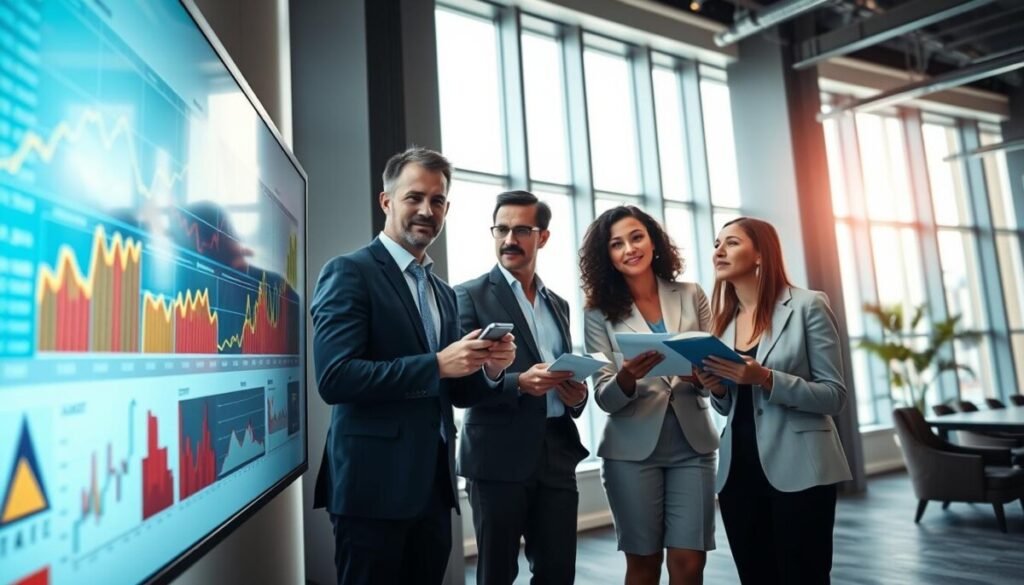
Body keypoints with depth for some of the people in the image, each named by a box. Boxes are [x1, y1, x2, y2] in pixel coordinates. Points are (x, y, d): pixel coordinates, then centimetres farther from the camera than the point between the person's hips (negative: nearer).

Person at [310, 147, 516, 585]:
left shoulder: (443, 292, 15)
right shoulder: (349, 273, -8)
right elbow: (334, 378, -19)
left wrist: (490, 369, -6)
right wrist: (437, 364, -22)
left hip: (434, 485, 7)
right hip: (374, 485, -7)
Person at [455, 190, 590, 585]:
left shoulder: (558, 304, 16)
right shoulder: (471, 296, -2)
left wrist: (577, 395, -2)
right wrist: (519, 382, -23)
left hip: (557, 455, 5)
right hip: (499, 457, -5)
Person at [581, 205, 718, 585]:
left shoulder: (691, 296, 3)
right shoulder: (601, 312, -2)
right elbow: (604, 398, -5)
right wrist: (628, 377, -26)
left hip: (692, 442, 1)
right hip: (633, 448, -1)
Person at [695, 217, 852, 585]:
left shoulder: (807, 306, -6)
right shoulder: (724, 320, 10)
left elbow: (834, 396, -10)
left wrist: (766, 379, -24)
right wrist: (716, 388, -5)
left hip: (798, 472, -5)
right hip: (738, 472, 5)